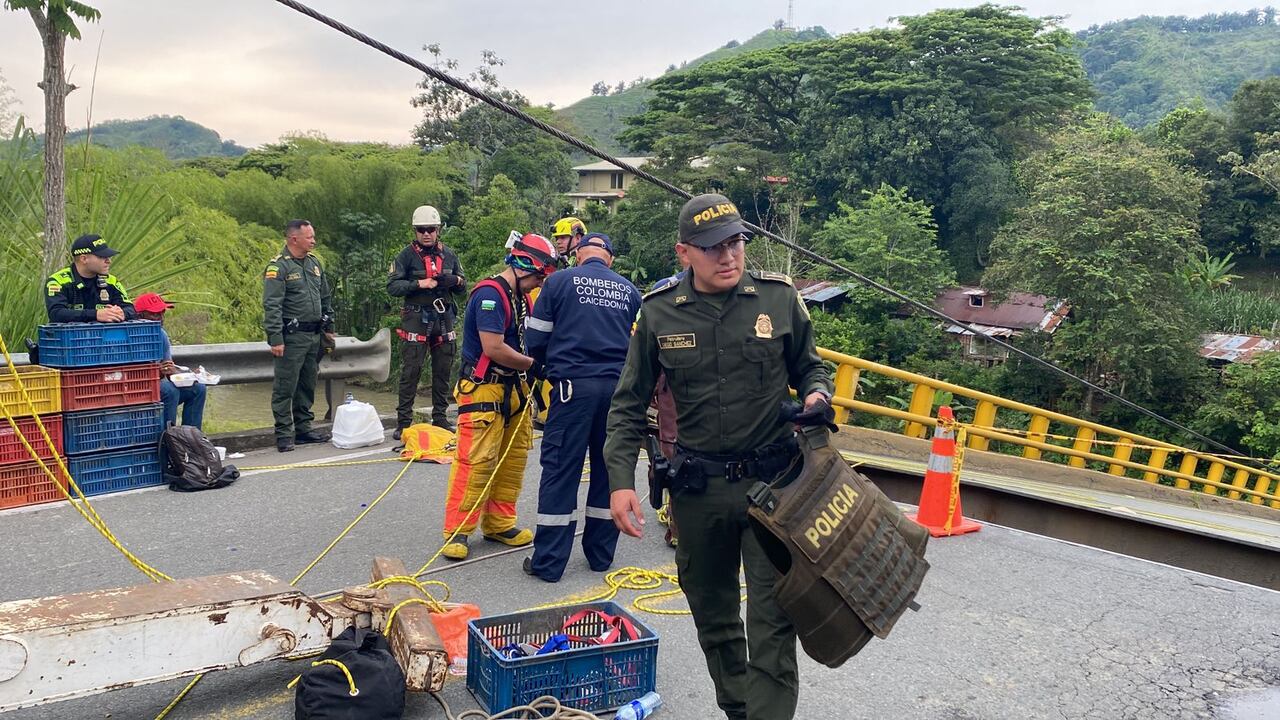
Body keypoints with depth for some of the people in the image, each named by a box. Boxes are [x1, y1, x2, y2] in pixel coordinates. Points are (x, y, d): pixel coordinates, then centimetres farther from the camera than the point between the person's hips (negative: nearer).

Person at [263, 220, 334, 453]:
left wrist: (329, 327, 20)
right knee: (285, 386, -3)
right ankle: (284, 433, 3)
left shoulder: (314, 262, 14)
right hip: (292, 337, -8)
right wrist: (276, 339, -20)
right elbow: (271, 306, -15)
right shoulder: (278, 267, -10)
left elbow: (326, 297, 22)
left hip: (313, 336, 8)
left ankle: (304, 427, 24)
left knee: (308, 385, 14)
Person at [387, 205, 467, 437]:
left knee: (443, 371, 8)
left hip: (444, 319, 4)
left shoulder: (448, 255, 12)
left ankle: (440, 418, 18)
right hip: (416, 319, -4)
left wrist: (456, 281, -6)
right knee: (410, 372, -5)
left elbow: (462, 290, 17)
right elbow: (392, 287, -8)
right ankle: (403, 422, 0)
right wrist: (419, 284, -18)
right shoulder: (407, 256, 0)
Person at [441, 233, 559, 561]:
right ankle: (456, 531, 0)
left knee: (514, 457, 11)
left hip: (514, 387, 9)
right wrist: (532, 364, -10)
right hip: (483, 389, -9)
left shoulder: (522, 297, 14)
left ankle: (499, 523, 22)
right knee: (476, 460, -9)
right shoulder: (490, 294, -16)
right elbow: (493, 348, -23)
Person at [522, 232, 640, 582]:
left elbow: (535, 340, 3)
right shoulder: (630, 290, 11)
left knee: (560, 469, 2)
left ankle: (548, 562, 6)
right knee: (609, 469, 13)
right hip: (619, 388, 3)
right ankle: (601, 554, 23)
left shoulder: (560, 281, 3)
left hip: (574, 385, -3)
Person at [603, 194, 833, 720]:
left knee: (772, 618, -3)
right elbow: (629, 405, 3)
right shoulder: (659, 313, -3)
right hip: (698, 488, 2)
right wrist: (621, 479, -6)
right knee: (713, 616, 17)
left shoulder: (779, 297, -4)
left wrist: (817, 394, -12)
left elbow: (810, 368, 11)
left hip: (772, 479, -2)